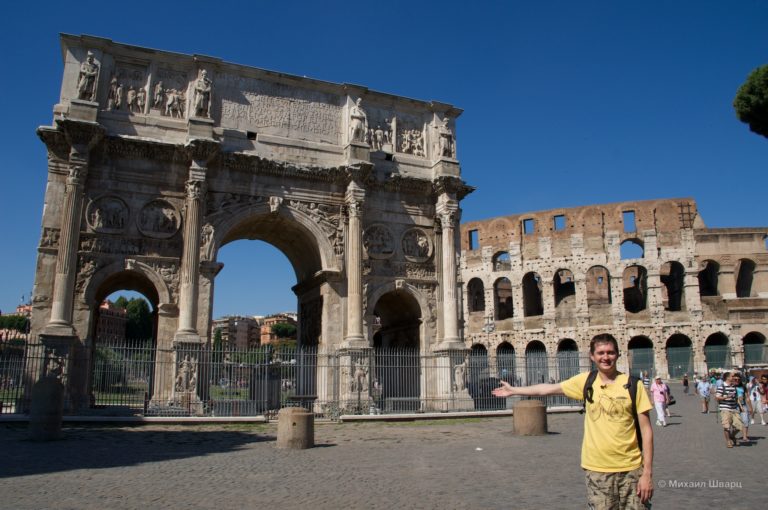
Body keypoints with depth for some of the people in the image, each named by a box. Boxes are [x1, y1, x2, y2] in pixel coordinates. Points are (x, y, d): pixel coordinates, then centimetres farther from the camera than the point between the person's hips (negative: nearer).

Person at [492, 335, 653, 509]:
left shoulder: (633, 385, -6)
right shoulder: (585, 381, 0)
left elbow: (646, 429, -3)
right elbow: (550, 388, 12)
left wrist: (647, 473, -7)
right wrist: (513, 390, 19)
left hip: (630, 469, -1)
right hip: (597, 469, 1)